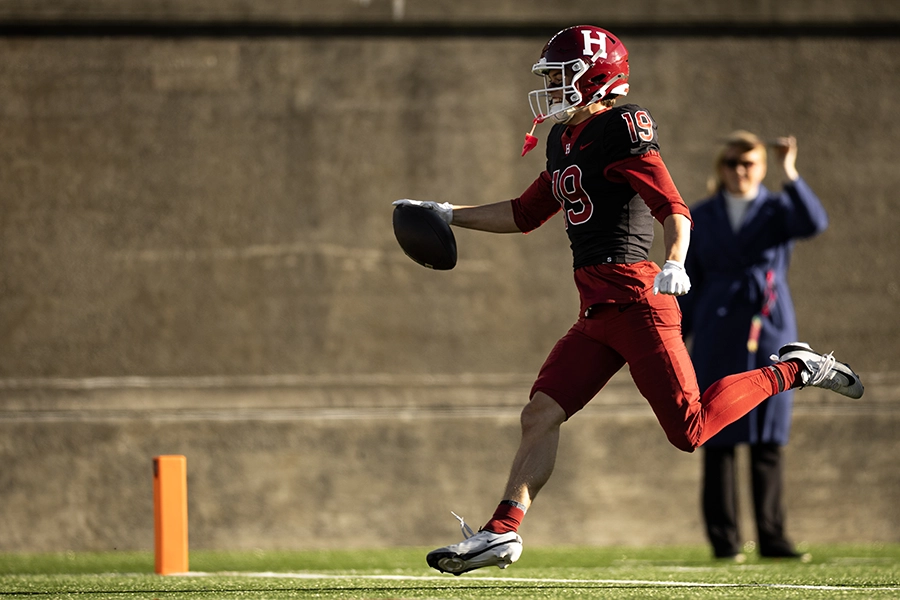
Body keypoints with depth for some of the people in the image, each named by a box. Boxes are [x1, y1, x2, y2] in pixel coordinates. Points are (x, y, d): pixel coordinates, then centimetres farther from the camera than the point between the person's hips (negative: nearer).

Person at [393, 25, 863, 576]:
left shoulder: (621, 132, -9)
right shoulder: (566, 142, 18)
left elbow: (674, 209, -18)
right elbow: (526, 215, 32)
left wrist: (675, 263, -36)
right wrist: (449, 215, 31)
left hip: (635, 299, -9)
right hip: (598, 313, 9)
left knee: (690, 430, -10)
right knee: (542, 414, 0)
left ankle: (792, 371, 7)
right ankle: (503, 532, 0)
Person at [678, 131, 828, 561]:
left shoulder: (779, 210, 6)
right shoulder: (701, 218, 10)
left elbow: (814, 223, -17)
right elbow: (689, 284, 11)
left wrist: (790, 175, -26)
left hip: (771, 332, 0)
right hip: (718, 339, 0)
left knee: (768, 440, 1)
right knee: (719, 440, -2)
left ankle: (772, 537, 5)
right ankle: (723, 539, 2)